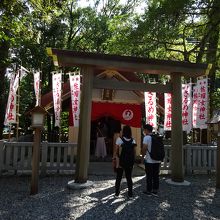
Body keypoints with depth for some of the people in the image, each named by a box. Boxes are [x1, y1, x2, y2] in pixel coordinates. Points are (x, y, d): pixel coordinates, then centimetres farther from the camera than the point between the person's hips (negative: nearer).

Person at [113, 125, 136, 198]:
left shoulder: (119, 139, -10)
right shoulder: (132, 140, -1)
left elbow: (116, 151, -9)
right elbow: (134, 152, 1)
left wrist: (114, 157, 2)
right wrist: (133, 160, 10)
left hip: (120, 162, -2)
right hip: (130, 162, 2)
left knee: (118, 177, 12)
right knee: (129, 177, 14)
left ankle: (117, 192, 20)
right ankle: (130, 193, 15)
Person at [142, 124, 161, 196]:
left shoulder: (146, 137, -11)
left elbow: (144, 148, -18)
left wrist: (143, 155, -3)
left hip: (149, 160, -6)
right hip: (157, 160, 6)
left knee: (149, 176, 5)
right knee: (156, 176, 12)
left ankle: (149, 190, 14)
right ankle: (155, 190, 19)